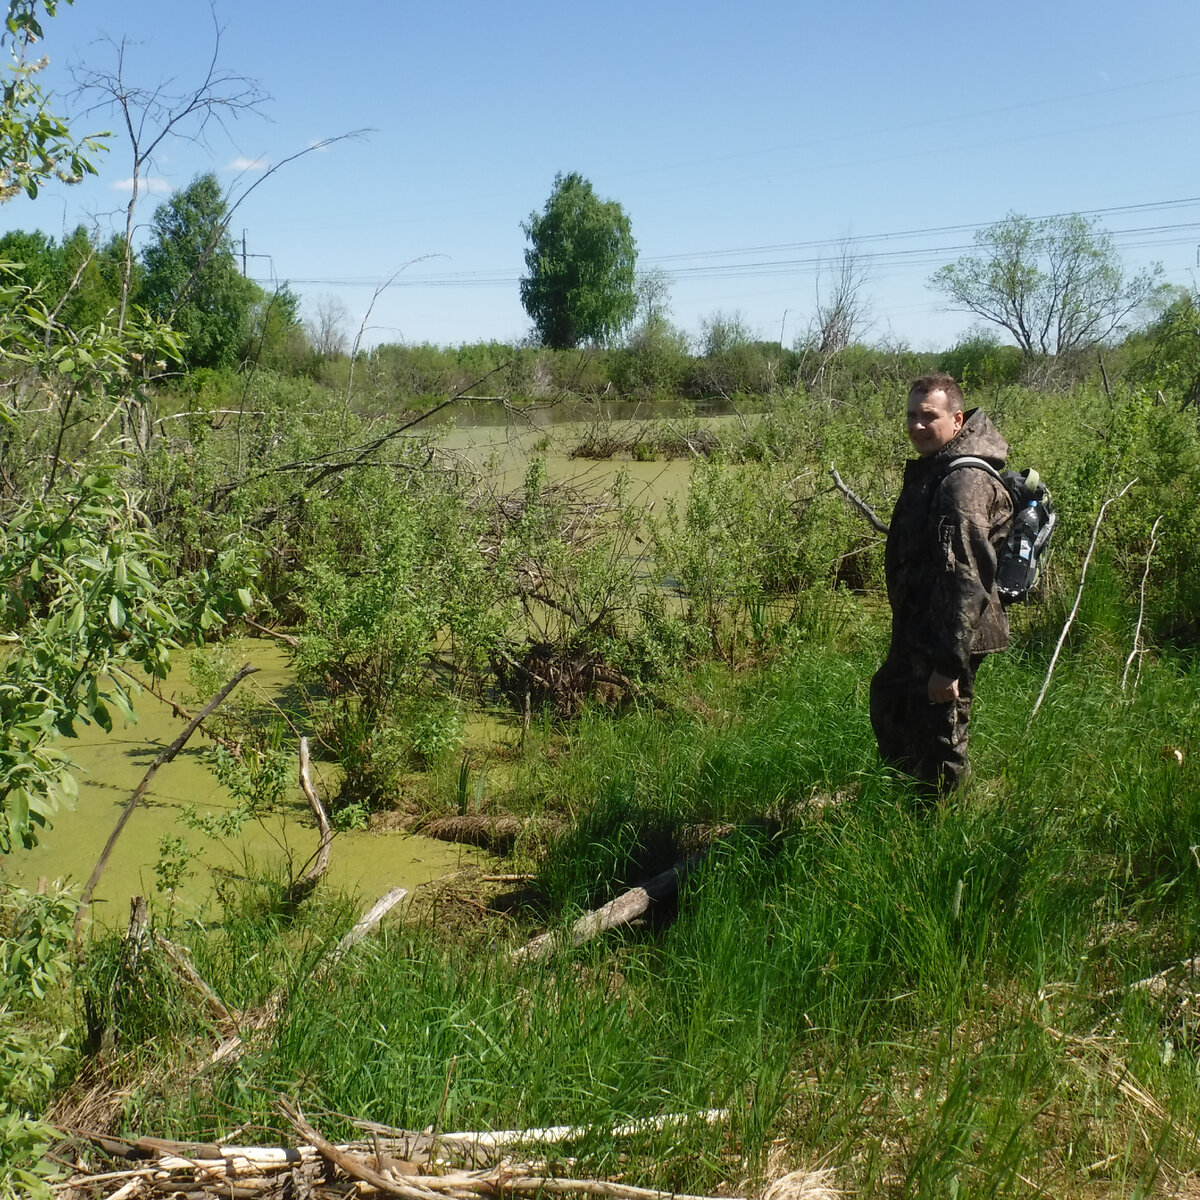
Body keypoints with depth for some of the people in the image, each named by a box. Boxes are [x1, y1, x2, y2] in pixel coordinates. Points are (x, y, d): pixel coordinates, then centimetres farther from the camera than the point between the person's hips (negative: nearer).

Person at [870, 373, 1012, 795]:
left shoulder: (963, 481, -23)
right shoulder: (931, 469, 10)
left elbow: (965, 578, -27)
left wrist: (948, 663, -28)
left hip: (946, 637, -11)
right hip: (916, 633, 11)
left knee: (939, 741, 0)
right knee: (887, 699, 26)